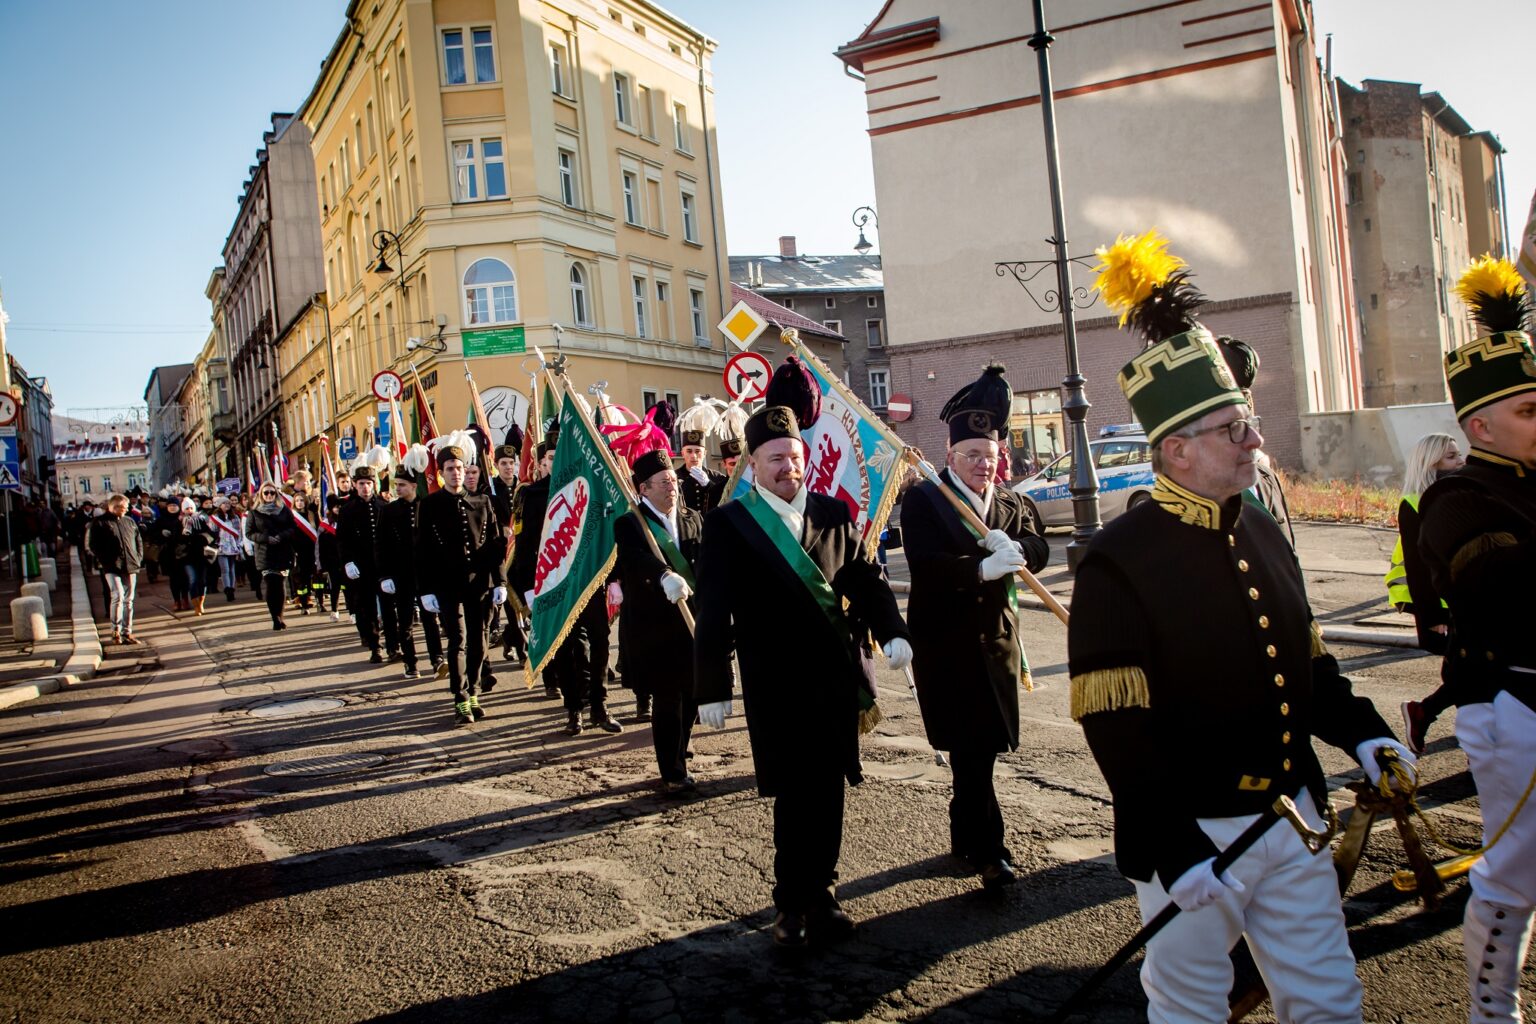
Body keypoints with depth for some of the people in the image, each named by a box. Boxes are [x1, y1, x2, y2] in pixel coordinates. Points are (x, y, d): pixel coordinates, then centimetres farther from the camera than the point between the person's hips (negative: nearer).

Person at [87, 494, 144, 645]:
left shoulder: (130, 522, 16)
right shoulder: (100, 523, 1)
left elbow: (139, 541, 21)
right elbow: (92, 545, -2)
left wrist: (138, 558, 9)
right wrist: (103, 561, -8)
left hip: (130, 566, 5)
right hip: (112, 567, -5)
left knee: (128, 599, 7)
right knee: (118, 596, -17)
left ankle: (127, 632, 13)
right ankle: (116, 631, -6)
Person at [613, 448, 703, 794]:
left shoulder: (694, 519, 11)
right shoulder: (628, 525, -6)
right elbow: (636, 558, -27)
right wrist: (666, 576, -47)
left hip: (693, 624, 5)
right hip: (653, 627, -5)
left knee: (689, 697, 11)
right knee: (666, 701, -1)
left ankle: (677, 762, 32)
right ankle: (673, 774, 12)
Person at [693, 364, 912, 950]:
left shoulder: (832, 514, 7)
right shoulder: (728, 525, -4)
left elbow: (866, 578, 10)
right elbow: (712, 612, -5)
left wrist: (892, 632, -7)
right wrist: (711, 688, -7)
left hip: (837, 679, 4)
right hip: (776, 686, -4)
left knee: (828, 792, 11)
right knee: (795, 796, 1)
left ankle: (820, 895, 27)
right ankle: (792, 906, 19)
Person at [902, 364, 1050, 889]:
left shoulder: (1010, 504, 12)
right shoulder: (922, 501, -7)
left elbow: (1038, 549, -2)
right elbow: (925, 564, -21)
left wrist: (1012, 546, -23)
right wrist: (982, 568, -34)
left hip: (997, 642, 6)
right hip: (945, 644, -6)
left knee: (983, 746, 14)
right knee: (973, 747, -8)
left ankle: (965, 834, 31)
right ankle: (988, 850, -1)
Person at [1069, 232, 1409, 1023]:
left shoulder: (1263, 534, 6)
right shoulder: (1118, 562, -17)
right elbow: (1116, 727, -19)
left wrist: (1361, 733, 1)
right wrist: (1176, 852, -20)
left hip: (1291, 817, 7)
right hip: (1190, 836, -6)